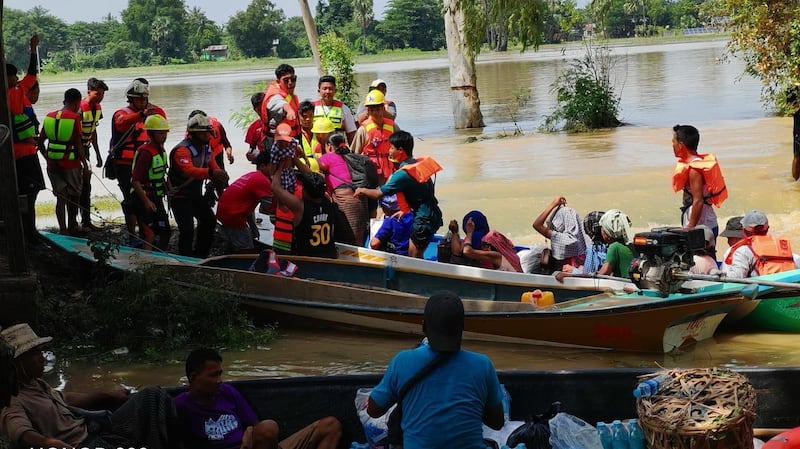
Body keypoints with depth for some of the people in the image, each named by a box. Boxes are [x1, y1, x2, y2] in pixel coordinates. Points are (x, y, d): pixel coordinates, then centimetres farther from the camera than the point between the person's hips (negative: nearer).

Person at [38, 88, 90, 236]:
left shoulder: (49, 117, 5)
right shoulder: (74, 117, -11)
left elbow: (40, 141, 8)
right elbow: (78, 144, -13)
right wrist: (85, 165, -6)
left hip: (53, 163, 4)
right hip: (71, 163, -4)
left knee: (60, 196, 10)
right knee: (74, 195, 15)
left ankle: (63, 229, 5)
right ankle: (72, 227, 25)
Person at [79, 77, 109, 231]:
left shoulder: (97, 108, 5)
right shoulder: (80, 109, -23)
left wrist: (98, 154, 19)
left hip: (85, 148, 8)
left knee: (86, 187, 10)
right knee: (80, 186, -9)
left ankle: (86, 221, 15)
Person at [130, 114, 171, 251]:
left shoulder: (161, 150, 10)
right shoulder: (145, 152, -19)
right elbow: (135, 181, -22)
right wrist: (146, 202, -25)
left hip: (156, 198, 9)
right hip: (143, 199, -9)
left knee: (166, 232, 11)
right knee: (149, 235, -9)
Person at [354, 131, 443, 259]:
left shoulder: (403, 174, -20)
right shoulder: (419, 163, 5)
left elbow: (378, 194, -14)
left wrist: (362, 190, 4)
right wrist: (405, 210, 16)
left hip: (423, 219, -9)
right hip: (432, 214, 9)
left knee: (414, 257, 1)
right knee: (416, 256, 16)